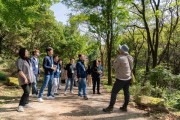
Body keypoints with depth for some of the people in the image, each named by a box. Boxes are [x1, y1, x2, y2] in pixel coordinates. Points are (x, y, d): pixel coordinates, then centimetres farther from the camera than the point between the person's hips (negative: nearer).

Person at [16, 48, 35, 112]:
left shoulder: (28, 59, 12)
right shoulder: (19, 60, -14)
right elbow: (19, 71, -21)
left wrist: (32, 77, 18)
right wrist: (25, 78, -28)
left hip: (29, 78, 8)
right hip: (24, 79, -8)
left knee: (27, 92, 14)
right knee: (26, 92, -16)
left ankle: (26, 103, 26)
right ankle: (20, 106, -9)